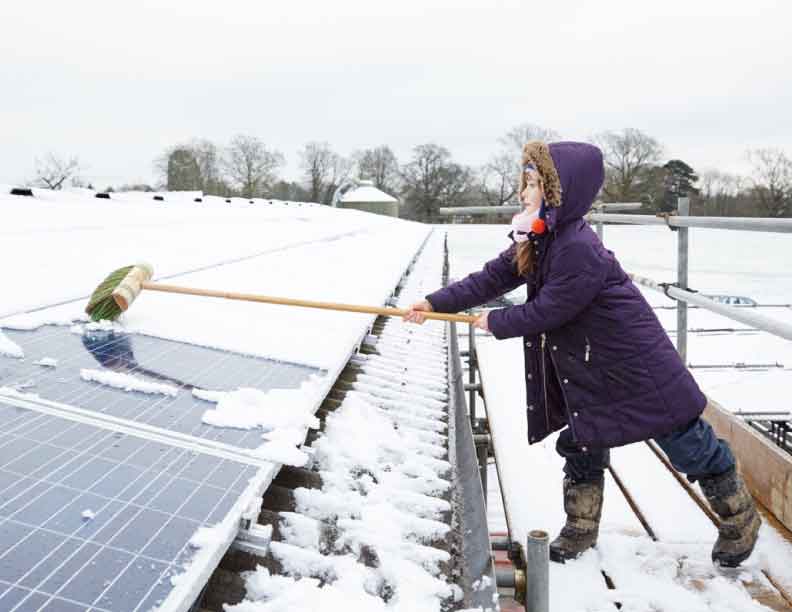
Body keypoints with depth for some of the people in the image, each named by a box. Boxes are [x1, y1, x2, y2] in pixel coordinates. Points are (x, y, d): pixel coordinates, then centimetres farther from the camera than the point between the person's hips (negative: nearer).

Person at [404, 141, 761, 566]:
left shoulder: (578, 249, -30)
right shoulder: (536, 241, 0)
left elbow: (546, 311, -23)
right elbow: (490, 279, 1)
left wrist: (495, 323, -7)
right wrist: (435, 303, -4)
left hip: (635, 362, -9)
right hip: (586, 368, 9)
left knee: (690, 445, 8)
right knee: (581, 443, 16)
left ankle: (741, 519, 31)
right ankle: (580, 530, 34)